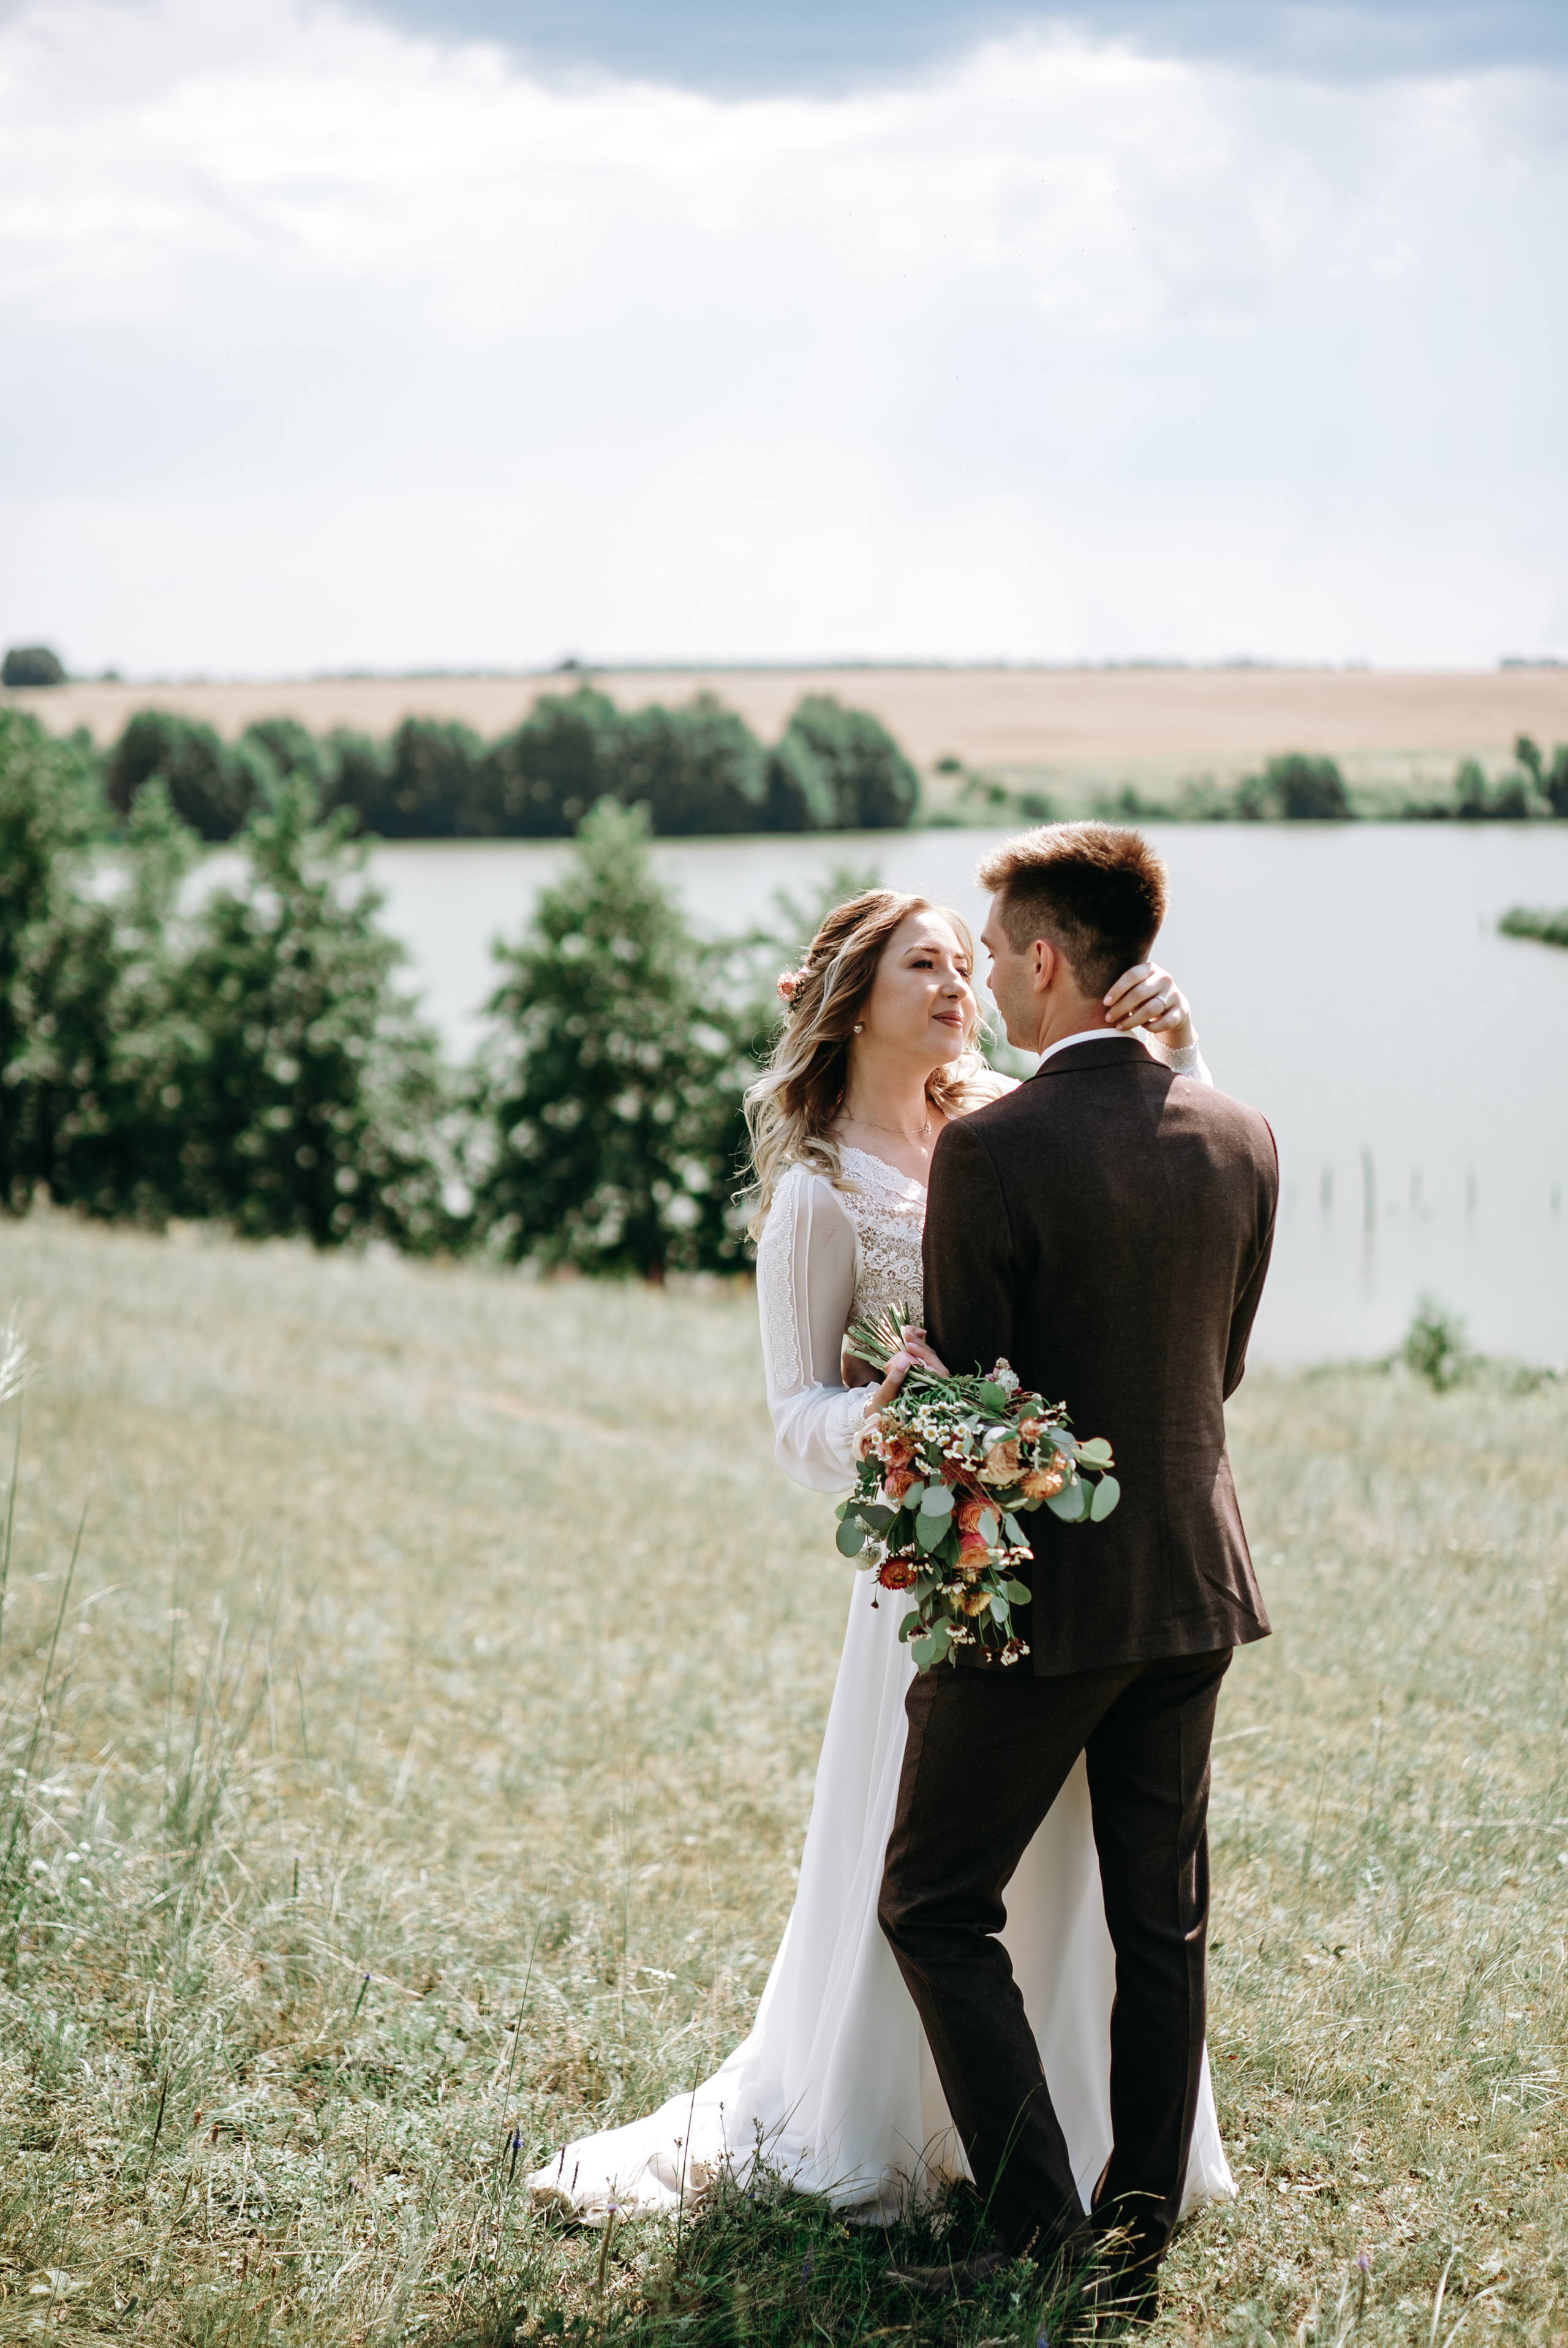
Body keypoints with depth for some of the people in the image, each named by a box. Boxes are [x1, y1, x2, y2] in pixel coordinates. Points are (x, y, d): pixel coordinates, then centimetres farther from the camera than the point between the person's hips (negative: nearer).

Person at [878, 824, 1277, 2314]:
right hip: (1193, 1584, 6)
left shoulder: (989, 1153, -18)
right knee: (1162, 1925, 14)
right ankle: (1137, 2240, 19)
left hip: (1042, 1592, -6)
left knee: (937, 1908, 7)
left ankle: (1045, 2232, 2)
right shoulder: (1240, 1141, 1)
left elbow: (962, 1398, -11)